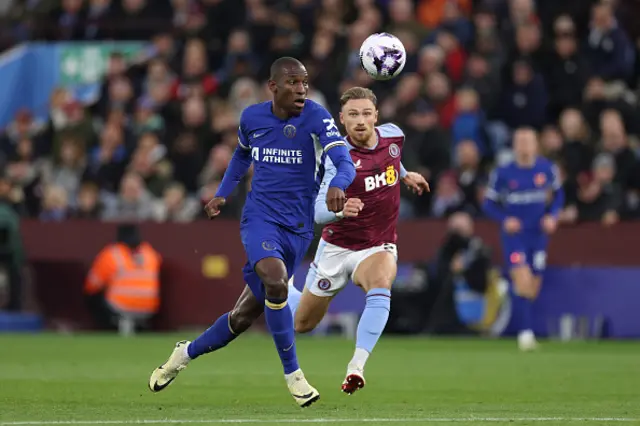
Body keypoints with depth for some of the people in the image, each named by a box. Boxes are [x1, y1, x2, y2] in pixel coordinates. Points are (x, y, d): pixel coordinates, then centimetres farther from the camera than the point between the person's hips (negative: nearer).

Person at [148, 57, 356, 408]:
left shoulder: (316, 118, -9)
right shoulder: (252, 117, 1)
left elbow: (345, 161, -21)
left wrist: (338, 184, -43)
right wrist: (222, 194, 15)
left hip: (297, 228, 0)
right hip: (259, 218, 0)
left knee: (245, 315, 6)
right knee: (275, 279, -31)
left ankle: (187, 353, 34)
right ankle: (292, 374, -17)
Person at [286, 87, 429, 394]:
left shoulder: (393, 135, -7)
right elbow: (319, 212, -32)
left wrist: (405, 175, 22)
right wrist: (340, 210, -51)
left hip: (378, 248, 2)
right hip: (336, 247, -2)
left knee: (380, 286, -35)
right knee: (302, 323, 13)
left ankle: (357, 366, -39)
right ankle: (287, 289, 50)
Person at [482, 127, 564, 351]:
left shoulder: (547, 169, 0)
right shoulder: (502, 173, -6)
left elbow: (558, 194, 15)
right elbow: (489, 203, 3)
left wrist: (552, 216, -3)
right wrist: (505, 219, -14)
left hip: (538, 233, 3)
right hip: (514, 233, -3)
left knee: (533, 288, 7)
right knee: (522, 280, -20)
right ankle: (526, 332, -22)